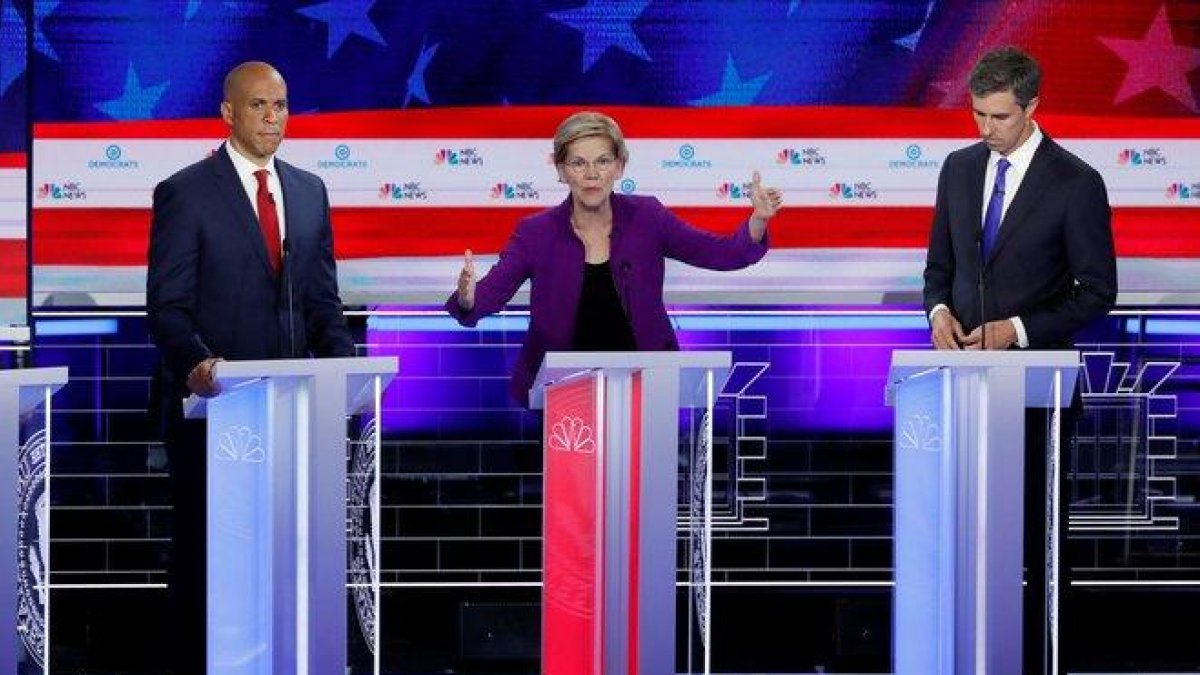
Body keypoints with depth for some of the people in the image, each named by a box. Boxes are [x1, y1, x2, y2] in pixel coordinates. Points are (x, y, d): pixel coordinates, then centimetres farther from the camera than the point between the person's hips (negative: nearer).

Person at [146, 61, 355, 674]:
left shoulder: (309, 192, 13)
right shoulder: (185, 193, -3)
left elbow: (322, 297, 15)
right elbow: (167, 304, -9)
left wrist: (342, 359, -4)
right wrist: (195, 362, -27)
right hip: (212, 400, -4)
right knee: (204, 547, 2)